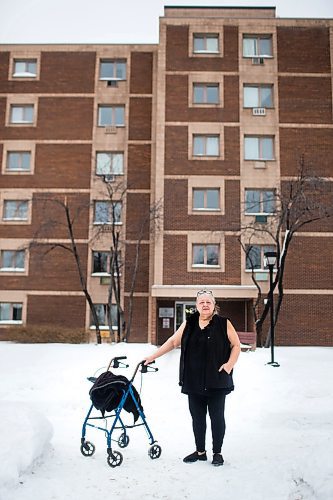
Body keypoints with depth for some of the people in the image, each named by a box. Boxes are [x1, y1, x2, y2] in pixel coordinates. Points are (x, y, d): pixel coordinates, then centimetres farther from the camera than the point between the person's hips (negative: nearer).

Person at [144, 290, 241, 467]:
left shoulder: (224, 324, -1)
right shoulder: (189, 324, 7)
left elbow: (236, 345, 2)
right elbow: (173, 341, 9)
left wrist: (230, 363, -12)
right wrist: (153, 356, 6)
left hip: (216, 381, -3)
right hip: (193, 381, 3)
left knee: (217, 416, 6)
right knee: (197, 417, 11)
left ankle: (217, 452, 23)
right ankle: (200, 451, 27)